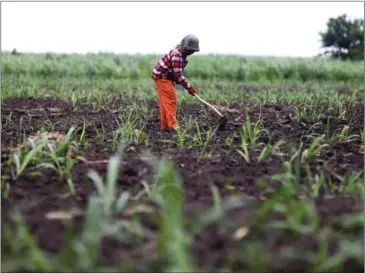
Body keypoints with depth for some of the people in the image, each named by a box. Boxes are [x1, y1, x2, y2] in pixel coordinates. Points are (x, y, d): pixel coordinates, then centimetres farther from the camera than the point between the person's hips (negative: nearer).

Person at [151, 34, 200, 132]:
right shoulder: (176, 55, -26)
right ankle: (173, 126, -12)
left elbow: (178, 73, 15)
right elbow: (178, 75, -28)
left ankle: (165, 126, 15)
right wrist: (189, 87, -25)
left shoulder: (182, 54, 6)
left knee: (165, 102, 11)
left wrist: (188, 85, 5)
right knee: (171, 101, -11)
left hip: (166, 78, 10)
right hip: (161, 77, -10)